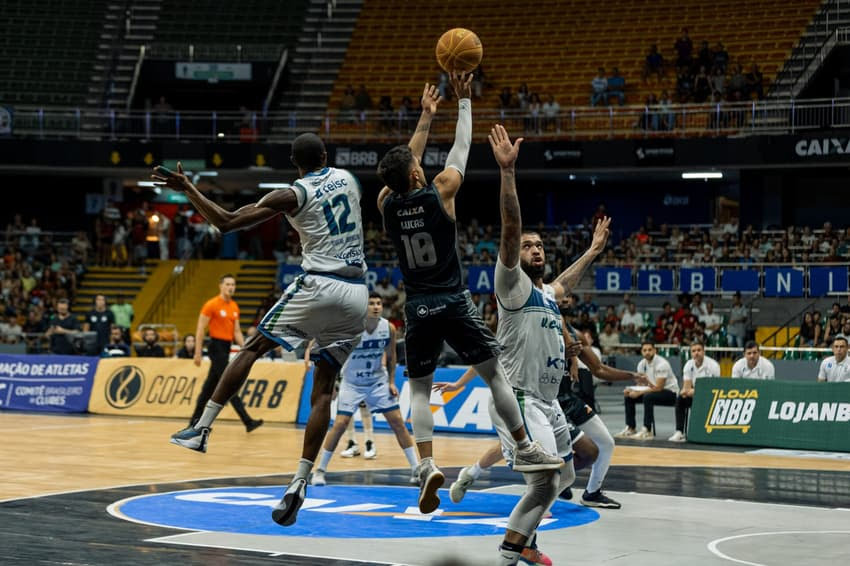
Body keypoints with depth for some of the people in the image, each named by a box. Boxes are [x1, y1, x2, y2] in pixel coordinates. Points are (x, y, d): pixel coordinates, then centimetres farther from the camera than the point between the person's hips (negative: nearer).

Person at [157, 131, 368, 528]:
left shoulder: (292, 195, -2)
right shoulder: (347, 178, 14)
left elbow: (226, 223, -5)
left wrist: (187, 190, 3)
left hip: (319, 285, -5)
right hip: (357, 293, 5)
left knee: (253, 348, 12)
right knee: (323, 389, 5)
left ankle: (202, 429, 7)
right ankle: (300, 483, -5)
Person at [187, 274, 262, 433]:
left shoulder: (234, 307, 12)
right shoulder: (211, 305, -9)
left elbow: (237, 332, 16)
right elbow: (200, 329, -9)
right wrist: (197, 352, -13)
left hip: (226, 348, 8)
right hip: (216, 346, -8)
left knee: (210, 385, 12)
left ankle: (195, 420, 20)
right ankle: (248, 421, -14)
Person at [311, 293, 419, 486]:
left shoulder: (389, 328, -11)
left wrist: (391, 382, 1)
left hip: (378, 381, 3)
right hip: (352, 383, -3)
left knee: (398, 421, -2)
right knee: (340, 424, -11)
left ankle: (416, 469, 5)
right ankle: (320, 470, 1)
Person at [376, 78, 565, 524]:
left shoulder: (386, 203, -1)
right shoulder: (440, 191, -10)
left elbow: (404, 163, 17)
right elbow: (461, 148, 4)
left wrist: (425, 118, 25)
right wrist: (463, 100, 15)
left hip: (418, 308, 3)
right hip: (454, 303, -3)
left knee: (419, 389, 6)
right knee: (494, 373, 9)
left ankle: (427, 465, -13)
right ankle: (525, 449, 15)